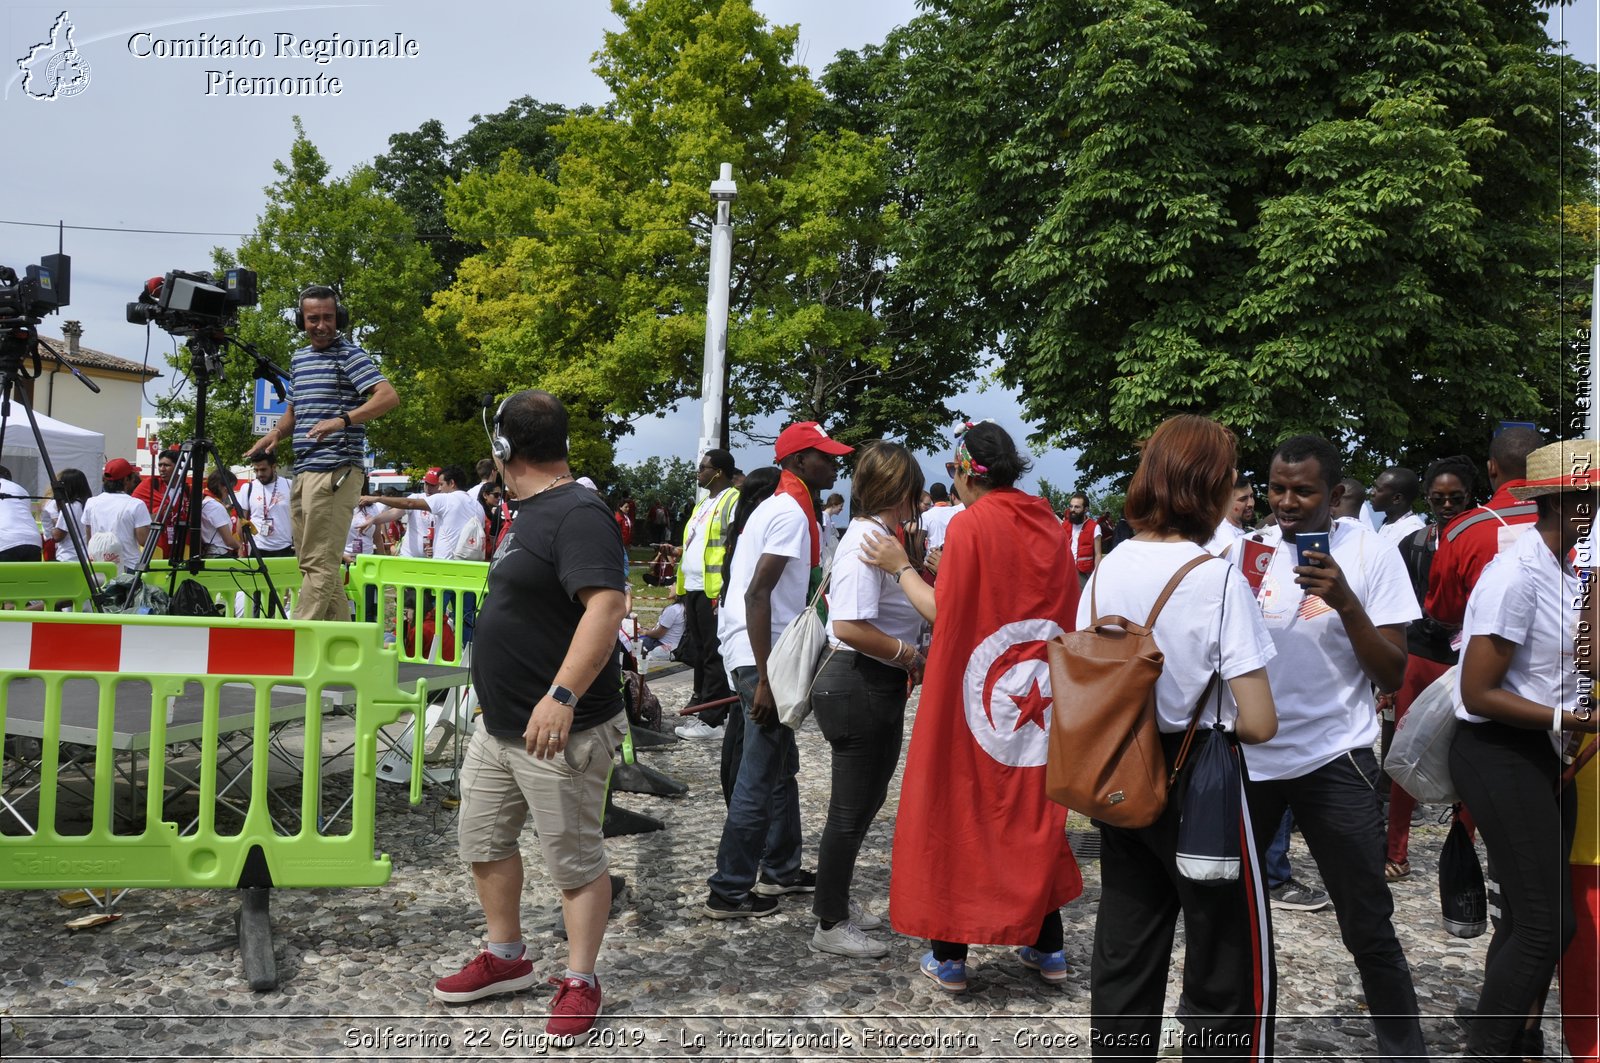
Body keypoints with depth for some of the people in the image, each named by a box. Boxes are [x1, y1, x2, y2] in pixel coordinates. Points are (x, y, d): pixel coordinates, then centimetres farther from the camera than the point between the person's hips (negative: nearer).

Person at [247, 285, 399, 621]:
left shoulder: (350, 355, -4)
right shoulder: (298, 358, 19)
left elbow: (389, 396, -18)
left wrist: (343, 420, -30)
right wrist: (276, 433, 10)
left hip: (335, 470, -9)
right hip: (303, 472, 9)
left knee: (319, 564, -10)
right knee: (312, 563, 10)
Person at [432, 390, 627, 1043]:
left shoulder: (577, 514, -19)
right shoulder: (534, 513, 13)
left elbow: (606, 606, -31)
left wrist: (562, 696, -38)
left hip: (559, 731, -10)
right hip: (499, 724, 10)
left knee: (574, 861, 3)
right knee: (482, 841, 18)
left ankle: (580, 982, 17)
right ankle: (506, 958, 33)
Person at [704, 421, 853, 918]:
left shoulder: (781, 506, 15)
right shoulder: (792, 512, -16)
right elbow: (757, 594, -23)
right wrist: (765, 680, -24)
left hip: (762, 653, 10)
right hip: (762, 656, -10)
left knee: (781, 765, 19)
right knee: (762, 775, -3)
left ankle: (780, 869, 31)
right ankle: (729, 891, 5)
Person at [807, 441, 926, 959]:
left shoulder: (880, 536, 11)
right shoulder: (868, 540, -20)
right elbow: (849, 626, -29)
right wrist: (910, 655, -19)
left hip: (879, 688, 10)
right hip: (860, 687, -10)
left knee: (863, 802, 21)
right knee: (852, 809, 2)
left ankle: (837, 901, 36)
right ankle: (830, 925, 15)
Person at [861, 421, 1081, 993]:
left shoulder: (970, 525, -13)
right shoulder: (1047, 524, 4)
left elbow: (944, 613, -14)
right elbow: (1067, 608, 10)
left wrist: (902, 568, 0)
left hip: (977, 699, -6)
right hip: (1039, 697, 6)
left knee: (955, 813, 6)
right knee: (1034, 814, 17)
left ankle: (949, 955, 12)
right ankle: (1048, 946, 24)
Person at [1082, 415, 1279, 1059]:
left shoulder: (1107, 569, 0)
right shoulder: (1218, 578, -17)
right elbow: (1259, 723, -18)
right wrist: (1216, 723, 1)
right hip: (1197, 784, -6)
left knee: (1124, 961, 17)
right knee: (1230, 974, 10)